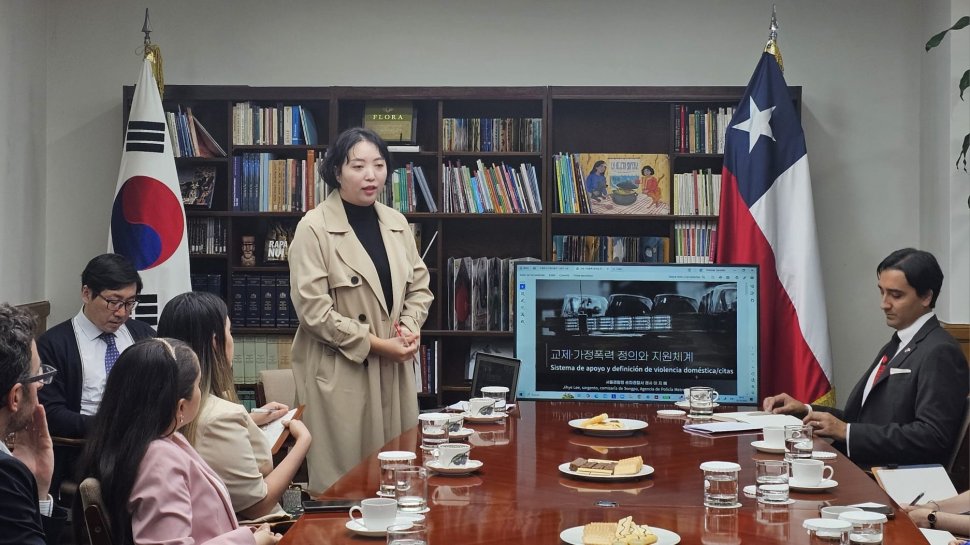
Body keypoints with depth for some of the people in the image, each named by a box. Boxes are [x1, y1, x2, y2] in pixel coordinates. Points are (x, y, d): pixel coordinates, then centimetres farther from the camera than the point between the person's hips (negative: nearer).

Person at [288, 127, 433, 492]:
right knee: (343, 480, -1)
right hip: (339, 372, -6)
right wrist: (376, 345, -13)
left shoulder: (397, 224, 10)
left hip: (394, 370, 6)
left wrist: (410, 326, -3)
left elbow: (419, 286, 17)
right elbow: (313, 309, -13)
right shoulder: (314, 228, -9)